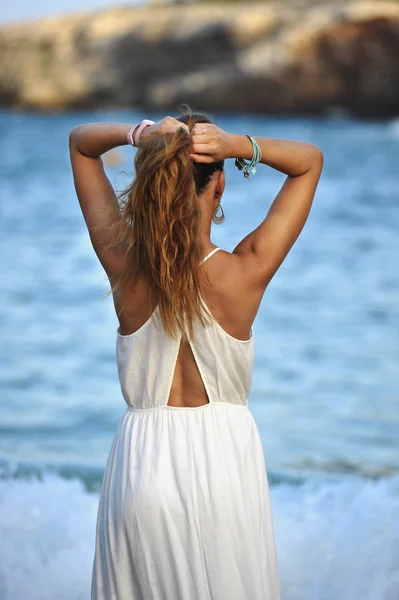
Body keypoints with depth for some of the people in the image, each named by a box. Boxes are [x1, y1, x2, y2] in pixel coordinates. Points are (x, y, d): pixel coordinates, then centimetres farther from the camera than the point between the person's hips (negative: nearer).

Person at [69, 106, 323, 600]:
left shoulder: (124, 266, -10)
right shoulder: (247, 272, -15)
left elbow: (80, 142, 3)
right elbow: (310, 161, -2)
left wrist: (139, 133, -16)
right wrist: (239, 146, -18)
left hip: (142, 463, 1)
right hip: (225, 460, -1)